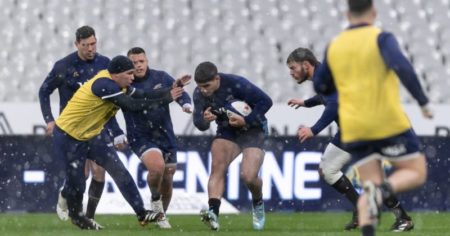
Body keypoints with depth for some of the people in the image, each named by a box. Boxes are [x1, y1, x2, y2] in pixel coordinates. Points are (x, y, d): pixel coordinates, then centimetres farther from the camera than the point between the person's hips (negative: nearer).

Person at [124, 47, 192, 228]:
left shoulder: (161, 78, -1)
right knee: (157, 166, -29)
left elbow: (180, 93, -2)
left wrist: (186, 104, -22)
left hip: (166, 136, 4)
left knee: (167, 178, 7)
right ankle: (155, 200, 0)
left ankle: (161, 215, 31)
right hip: (141, 138, -3)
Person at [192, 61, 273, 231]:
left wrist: (246, 121, -25)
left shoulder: (236, 84, -25)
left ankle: (258, 204, 17)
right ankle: (213, 213, -32)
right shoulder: (199, 93, -10)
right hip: (227, 131, 4)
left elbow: (266, 101, -19)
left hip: (252, 130, -4)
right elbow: (199, 124, -3)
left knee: (248, 176, -18)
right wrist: (204, 119, -27)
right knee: (217, 166, -23)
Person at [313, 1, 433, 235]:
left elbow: (321, 86, 19)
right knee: (416, 173, 9)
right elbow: (402, 67, -22)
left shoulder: (334, 46, 10)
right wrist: (423, 102, -16)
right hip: (389, 123, -4)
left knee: (370, 186, 8)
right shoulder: (381, 38, -5)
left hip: (354, 129, 4)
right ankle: (384, 190, -23)